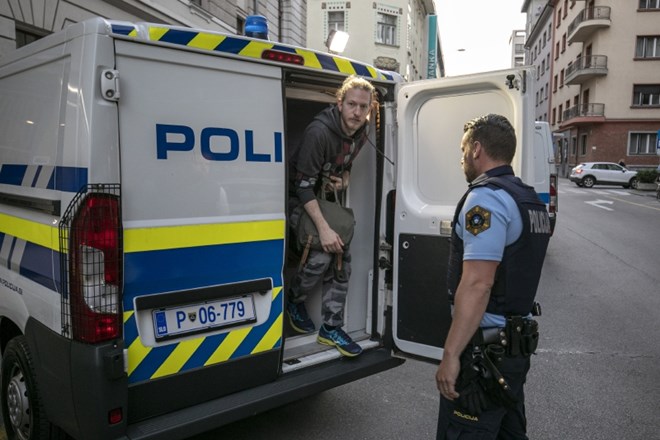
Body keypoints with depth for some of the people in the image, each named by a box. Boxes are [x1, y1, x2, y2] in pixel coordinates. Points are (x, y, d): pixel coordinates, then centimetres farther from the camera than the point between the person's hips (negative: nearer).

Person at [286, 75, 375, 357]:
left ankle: (331, 328, 9)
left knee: (341, 257, -1)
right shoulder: (319, 131, -29)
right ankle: (294, 301, 9)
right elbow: (303, 185, -29)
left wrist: (345, 178, -8)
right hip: (300, 199, -7)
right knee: (321, 255, -22)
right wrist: (323, 228, -32)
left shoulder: (361, 132, -5)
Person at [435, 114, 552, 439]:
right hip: (518, 342, 10)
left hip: (485, 348, -10)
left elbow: (477, 284, -26)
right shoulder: (530, 200, 13)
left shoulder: (486, 198, -18)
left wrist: (450, 355, -23)